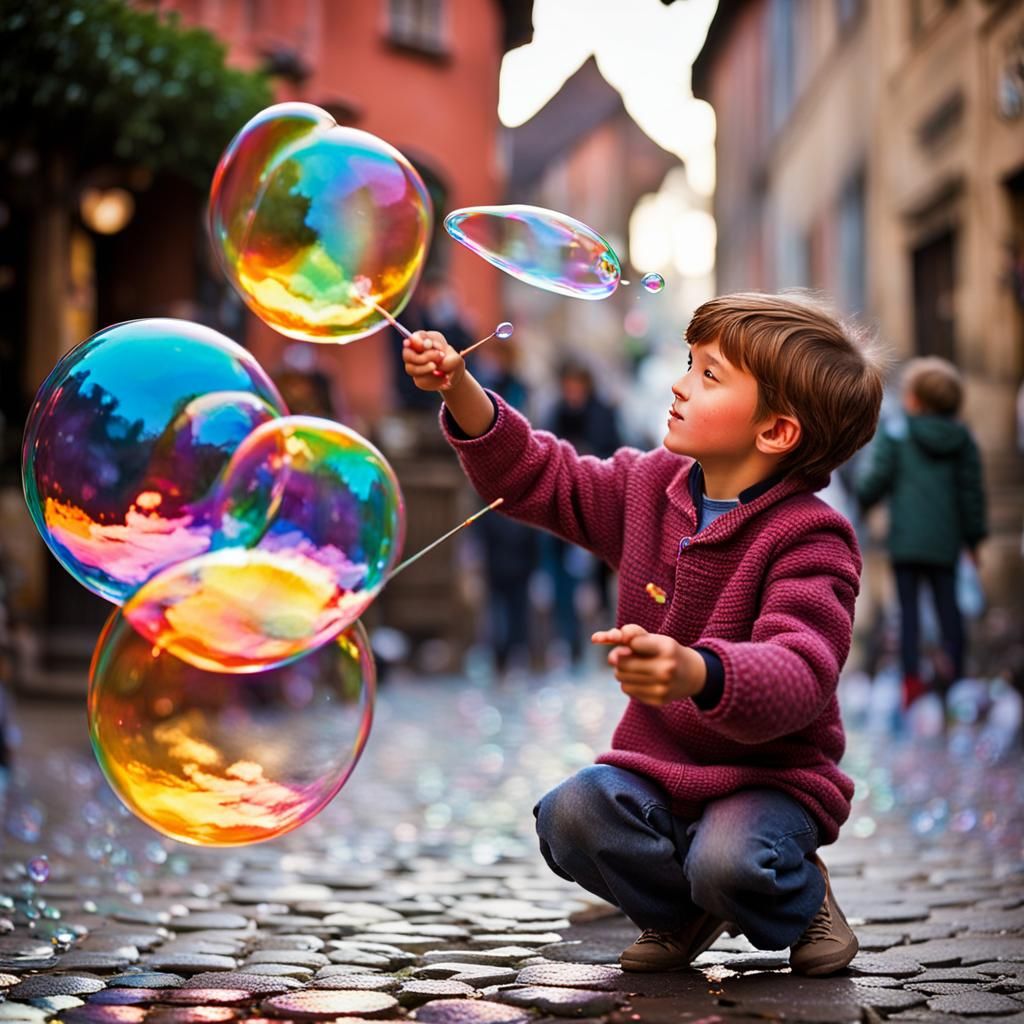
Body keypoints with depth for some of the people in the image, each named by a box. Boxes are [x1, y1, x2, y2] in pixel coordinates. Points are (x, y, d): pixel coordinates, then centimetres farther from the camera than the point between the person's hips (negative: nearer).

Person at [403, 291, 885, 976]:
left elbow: (798, 678, -32)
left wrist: (697, 674, -53)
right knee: (570, 815, -23)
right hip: (656, 762, 5)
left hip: (772, 774, -5)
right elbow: (538, 477, 14)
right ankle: (681, 911, 8)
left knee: (726, 862, -34)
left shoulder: (808, 541, -19)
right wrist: (460, 389, -1)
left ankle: (802, 900, 5)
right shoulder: (651, 486, 3)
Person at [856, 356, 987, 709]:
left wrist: (857, 501, 14)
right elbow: (972, 490, 9)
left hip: (906, 537, -3)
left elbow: (878, 477, -5)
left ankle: (911, 677, -7)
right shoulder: (962, 438, 8)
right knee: (947, 603, 12)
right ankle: (954, 666, 0)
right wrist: (973, 536, 17)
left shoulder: (894, 432, -3)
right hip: (945, 538, 3)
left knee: (908, 607, 0)